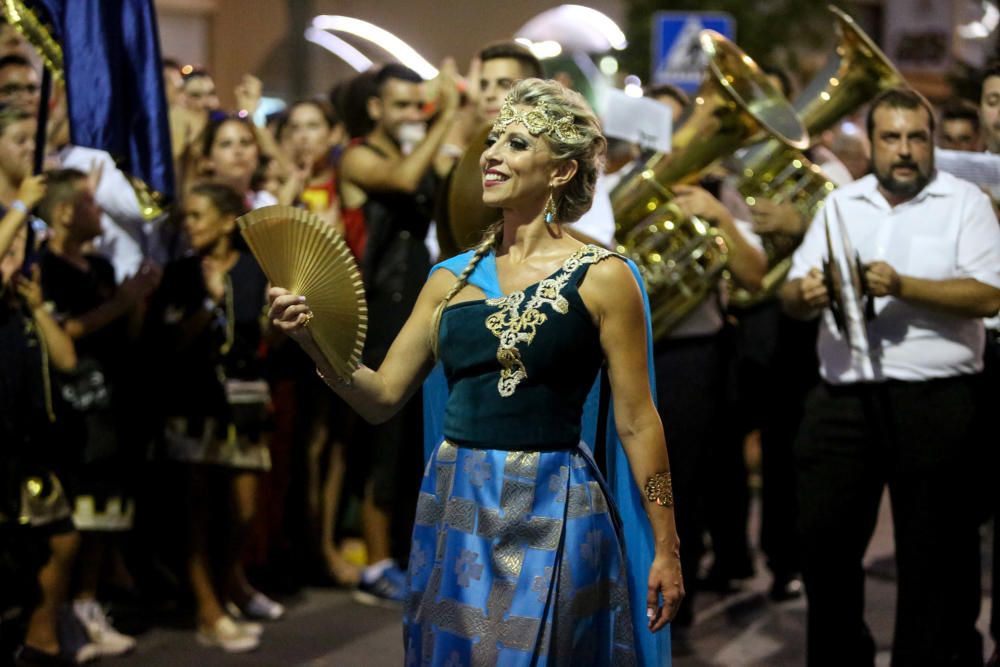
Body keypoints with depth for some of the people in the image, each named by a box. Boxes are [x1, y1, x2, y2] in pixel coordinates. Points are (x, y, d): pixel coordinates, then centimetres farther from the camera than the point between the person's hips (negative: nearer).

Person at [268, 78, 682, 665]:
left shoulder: (600, 277, -4)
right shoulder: (452, 279, 8)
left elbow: (637, 422, -4)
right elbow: (383, 397, 9)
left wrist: (666, 549, -5)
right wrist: (315, 341, -8)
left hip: (553, 513, -4)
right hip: (455, 509, 4)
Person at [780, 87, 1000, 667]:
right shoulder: (840, 205, 14)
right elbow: (793, 296, 11)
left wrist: (903, 287, -20)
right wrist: (804, 293, -13)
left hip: (935, 403, -4)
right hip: (844, 399, 4)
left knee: (937, 557, 3)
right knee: (824, 541, 7)